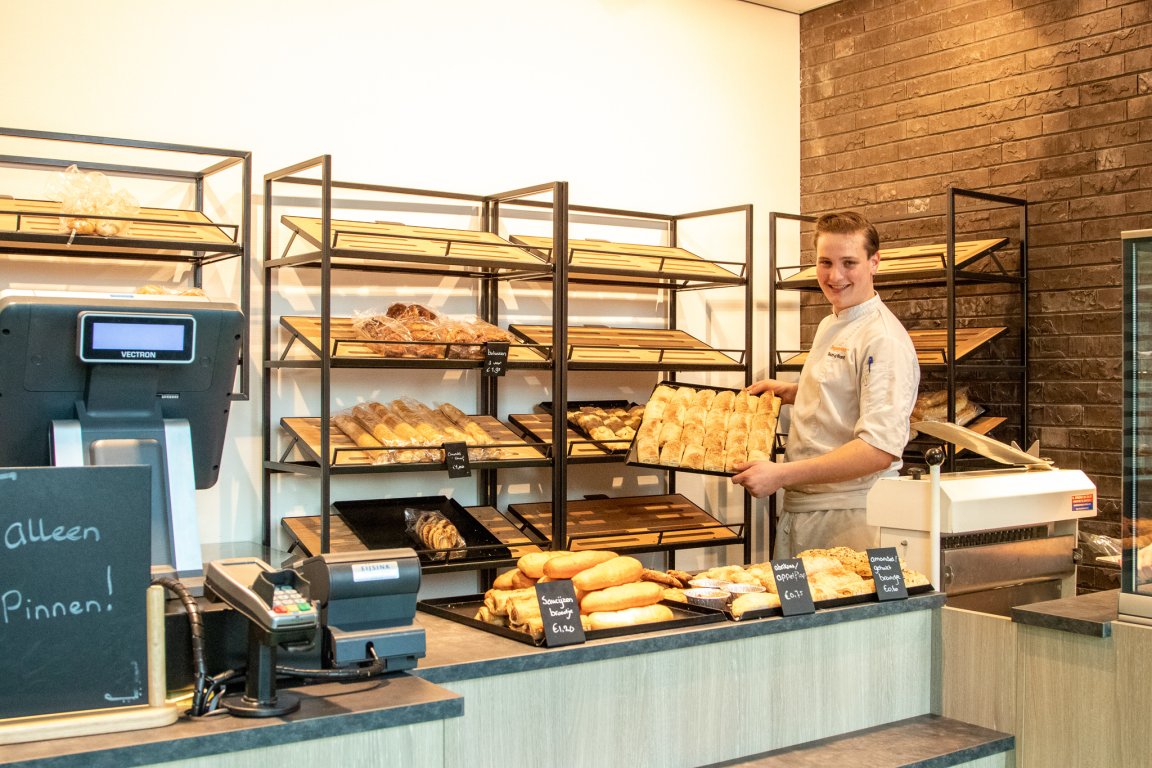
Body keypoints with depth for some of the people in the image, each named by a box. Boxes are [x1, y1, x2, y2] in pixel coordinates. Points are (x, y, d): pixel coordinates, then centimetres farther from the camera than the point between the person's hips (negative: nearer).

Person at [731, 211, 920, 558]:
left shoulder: (884, 340, -17)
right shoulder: (829, 326, 13)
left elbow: (880, 449, -25)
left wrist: (781, 475, -26)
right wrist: (793, 391, 13)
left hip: (848, 520, -8)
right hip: (798, 510, 9)